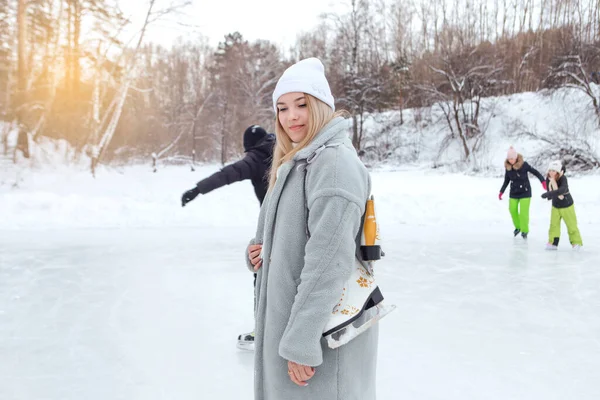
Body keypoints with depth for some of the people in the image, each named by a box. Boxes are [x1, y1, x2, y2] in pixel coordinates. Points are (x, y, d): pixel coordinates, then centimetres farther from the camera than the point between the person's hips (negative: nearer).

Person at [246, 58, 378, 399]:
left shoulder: (335, 160, -17)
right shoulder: (297, 162, 13)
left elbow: (329, 260, -23)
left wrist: (301, 341, -22)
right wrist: (259, 250, 1)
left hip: (325, 331, -9)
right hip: (287, 319, 9)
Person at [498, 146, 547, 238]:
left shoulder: (524, 165, -16)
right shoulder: (508, 167, -5)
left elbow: (535, 172, -10)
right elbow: (506, 181, 6)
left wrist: (543, 181, -23)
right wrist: (501, 192, 2)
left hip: (525, 192, -4)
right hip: (513, 193, 4)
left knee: (523, 212, -6)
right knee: (513, 210, 6)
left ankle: (525, 231, 14)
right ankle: (518, 227, 32)